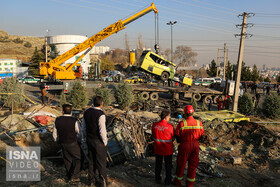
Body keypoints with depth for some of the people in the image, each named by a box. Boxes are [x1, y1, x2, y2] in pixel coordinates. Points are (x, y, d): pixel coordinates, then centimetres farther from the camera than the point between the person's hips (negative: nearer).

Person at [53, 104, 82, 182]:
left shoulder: (57, 120, -10)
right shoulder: (74, 121, -22)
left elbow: (55, 134, 2)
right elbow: (80, 134, -12)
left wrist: (58, 140, 22)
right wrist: (78, 140, 10)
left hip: (63, 143, 4)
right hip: (73, 144, -4)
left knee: (67, 159, 22)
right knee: (77, 158, 17)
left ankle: (69, 175, 36)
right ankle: (74, 176, 15)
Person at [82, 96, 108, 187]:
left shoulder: (87, 112, -2)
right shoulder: (101, 115, -25)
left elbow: (83, 127, 7)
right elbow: (102, 131, -25)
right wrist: (105, 142, -10)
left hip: (89, 140, 6)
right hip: (99, 142, -6)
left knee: (91, 160, 19)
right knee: (101, 161, 9)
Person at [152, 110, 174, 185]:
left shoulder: (154, 125, -11)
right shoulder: (170, 126, -20)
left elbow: (154, 136, 3)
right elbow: (172, 139, -7)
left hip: (158, 149, 3)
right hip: (168, 150, -3)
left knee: (158, 164, 19)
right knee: (168, 165, 15)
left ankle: (158, 179, 32)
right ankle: (167, 180, 27)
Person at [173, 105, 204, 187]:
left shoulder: (181, 123, -16)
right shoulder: (199, 123, -6)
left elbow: (177, 135, -8)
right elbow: (201, 134, 4)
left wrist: (180, 142, 12)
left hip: (185, 145, -2)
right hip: (195, 145, 3)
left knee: (181, 164, 13)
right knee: (192, 164, 14)